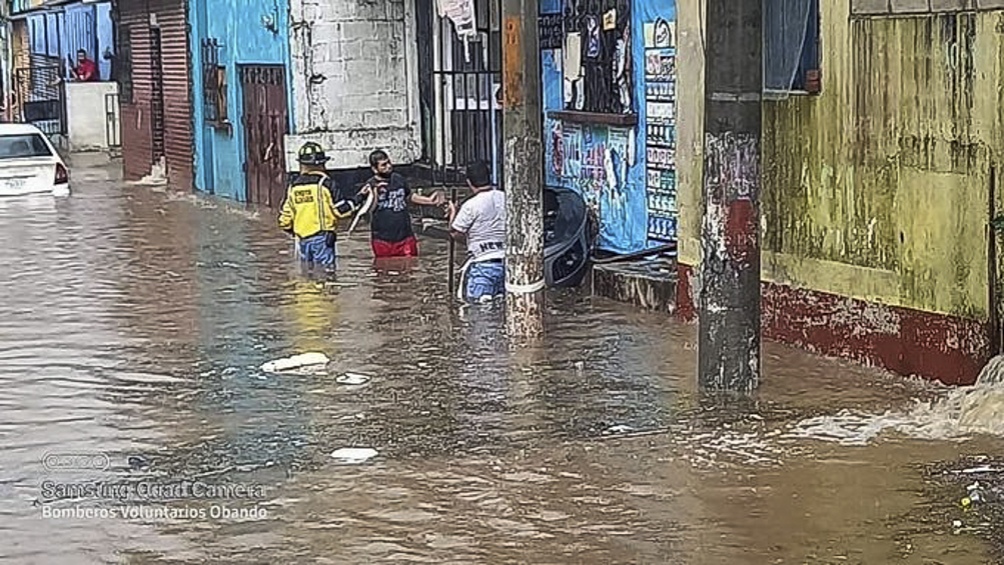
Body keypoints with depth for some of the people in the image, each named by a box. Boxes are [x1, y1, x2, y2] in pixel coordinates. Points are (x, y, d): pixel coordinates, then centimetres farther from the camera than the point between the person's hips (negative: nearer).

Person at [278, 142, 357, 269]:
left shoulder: (293, 186, 5)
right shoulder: (325, 183, -10)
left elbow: (285, 219, 7)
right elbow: (341, 210, -11)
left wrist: (293, 230, 26)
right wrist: (355, 202, 5)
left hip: (302, 238, 5)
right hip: (322, 237, -5)